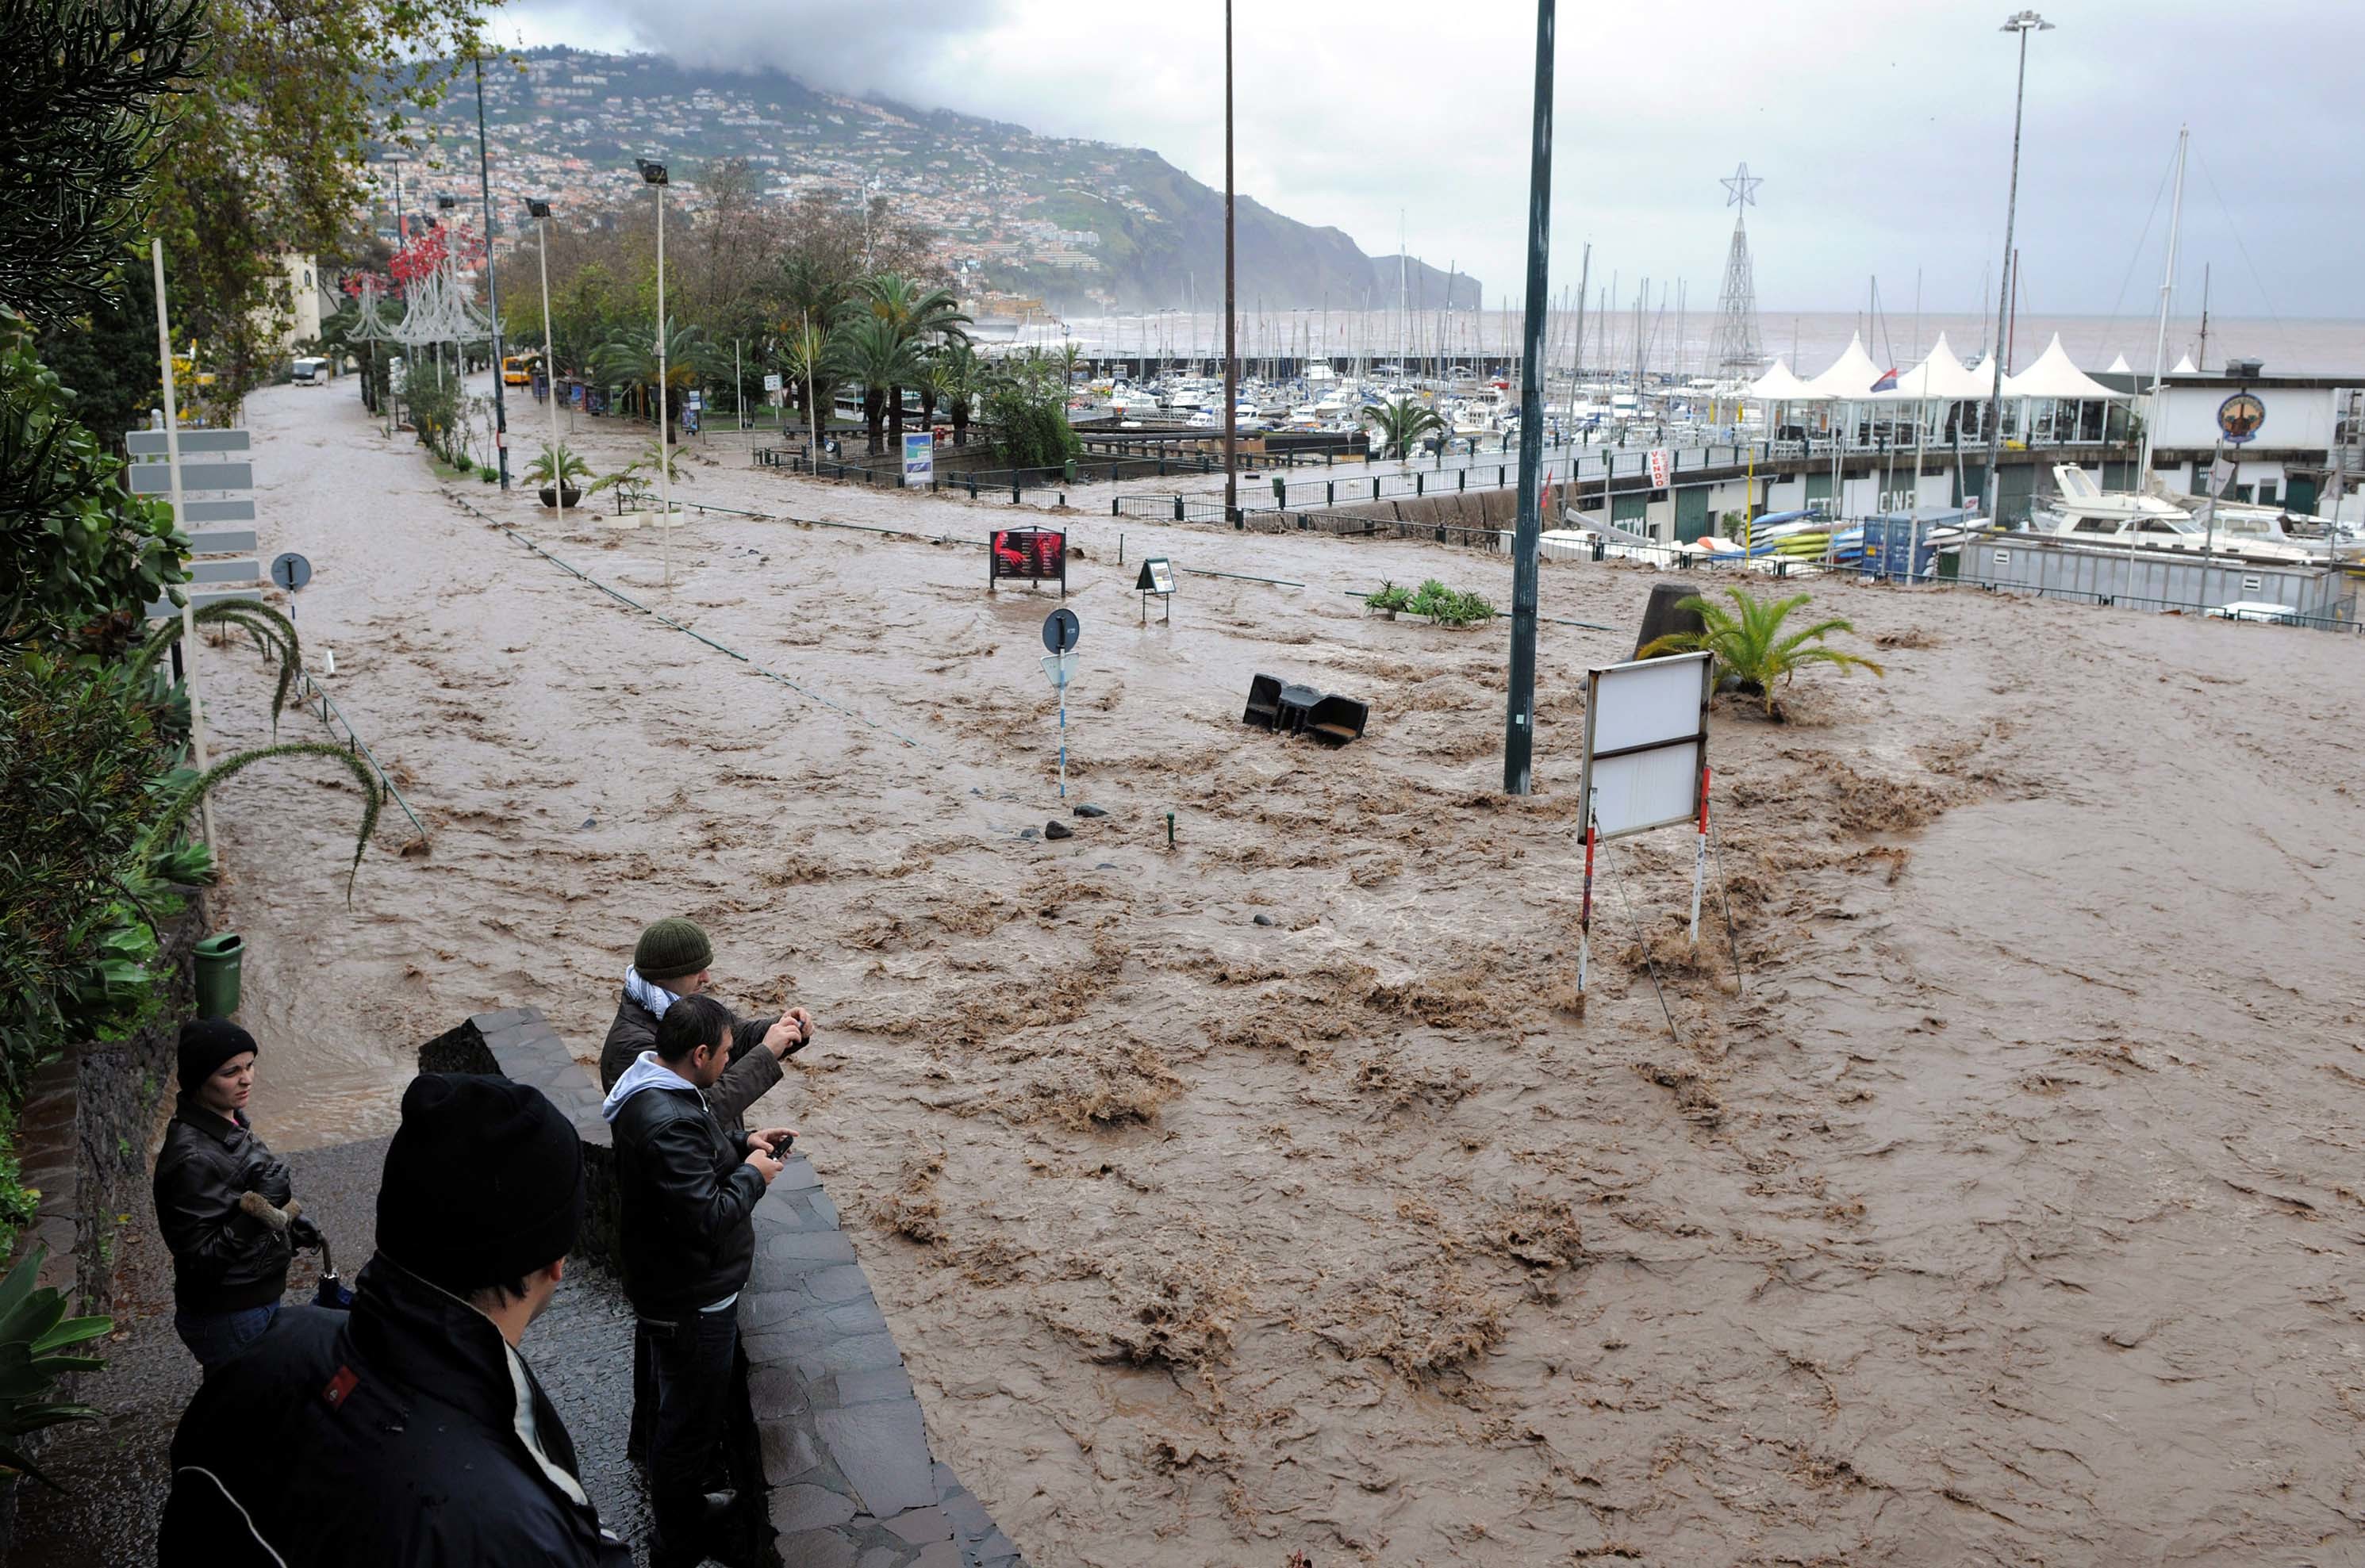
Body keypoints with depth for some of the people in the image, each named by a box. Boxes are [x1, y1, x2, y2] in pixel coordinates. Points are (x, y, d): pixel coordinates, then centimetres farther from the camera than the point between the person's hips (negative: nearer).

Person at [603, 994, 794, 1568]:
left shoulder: (652, 1088, -1)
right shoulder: (668, 1123, -34)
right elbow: (707, 1220, -33)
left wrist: (741, 1143, 4)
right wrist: (752, 1176, -18)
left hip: (665, 1287, 11)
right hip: (691, 1303, -11)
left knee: (670, 1403, 29)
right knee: (690, 1422, 9)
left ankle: (678, 1502, 50)